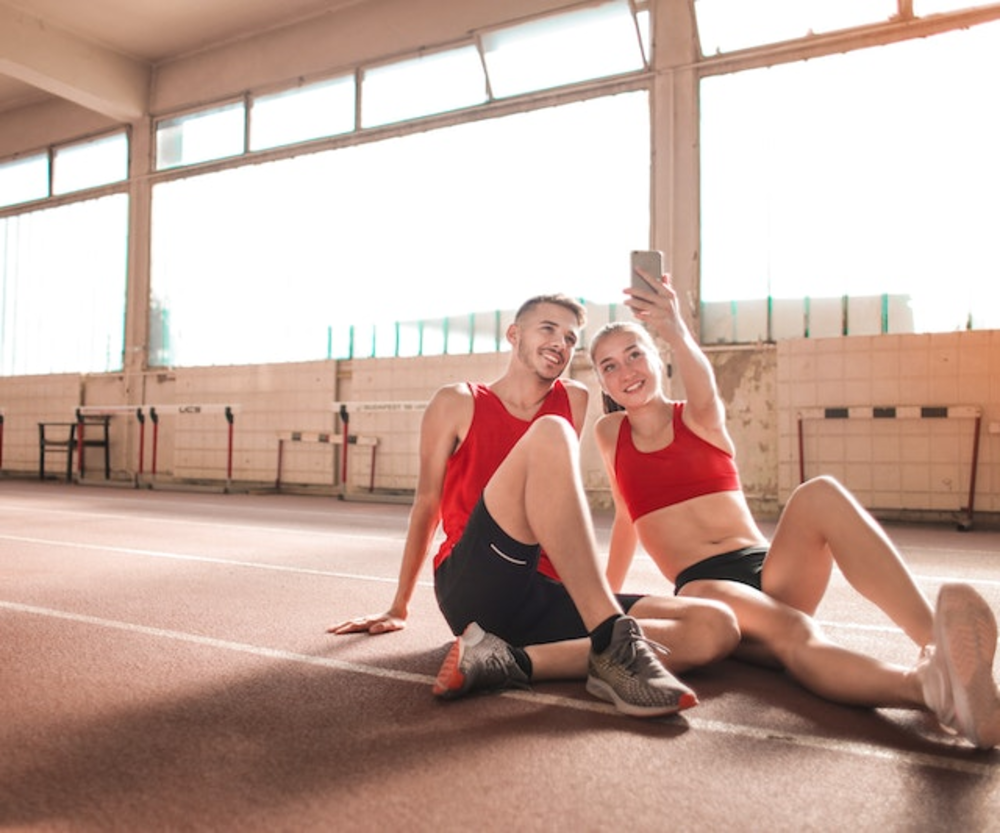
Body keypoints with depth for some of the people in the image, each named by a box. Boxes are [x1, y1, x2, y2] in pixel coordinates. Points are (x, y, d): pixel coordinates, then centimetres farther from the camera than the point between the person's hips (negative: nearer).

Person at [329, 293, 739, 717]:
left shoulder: (575, 401, 18)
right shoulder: (457, 403, 8)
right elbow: (427, 501, 13)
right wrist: (399, 606, 18)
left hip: (549, 598, 5)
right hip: (473, 590, -4)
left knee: (717, 627, -15)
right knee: (550, 433, -25)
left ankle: (514, 661, -28)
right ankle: (614, 643, -34)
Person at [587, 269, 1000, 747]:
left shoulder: (700, 418, 7)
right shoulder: (609, 434, 13)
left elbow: (704, 387, -19)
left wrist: (675, 332, -42)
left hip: (767, 569, 2)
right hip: (701, 589, -1)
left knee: (819, 494, -33)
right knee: (789, 631, -38)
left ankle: (937, 643, -49)